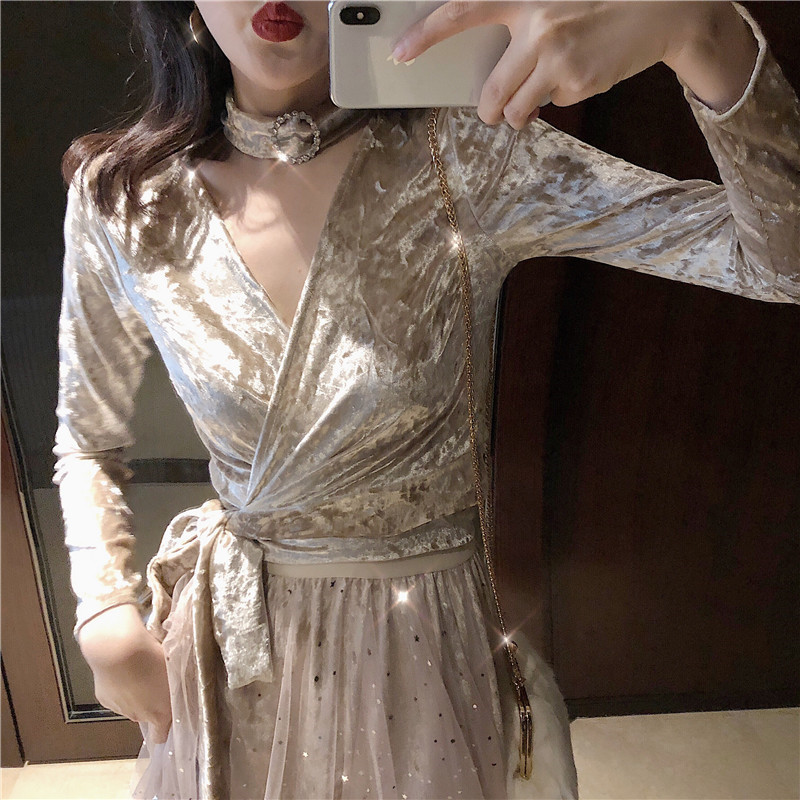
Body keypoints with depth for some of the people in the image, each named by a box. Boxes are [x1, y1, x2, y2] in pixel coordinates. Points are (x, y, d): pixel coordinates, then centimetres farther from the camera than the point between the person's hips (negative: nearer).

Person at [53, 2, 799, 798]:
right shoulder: (121, 197, -10)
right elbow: (87, 439, 4)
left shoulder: (466, 161, -18)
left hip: (424, 639, -1)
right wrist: (107, 619, -6)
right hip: (225, 637, 2)